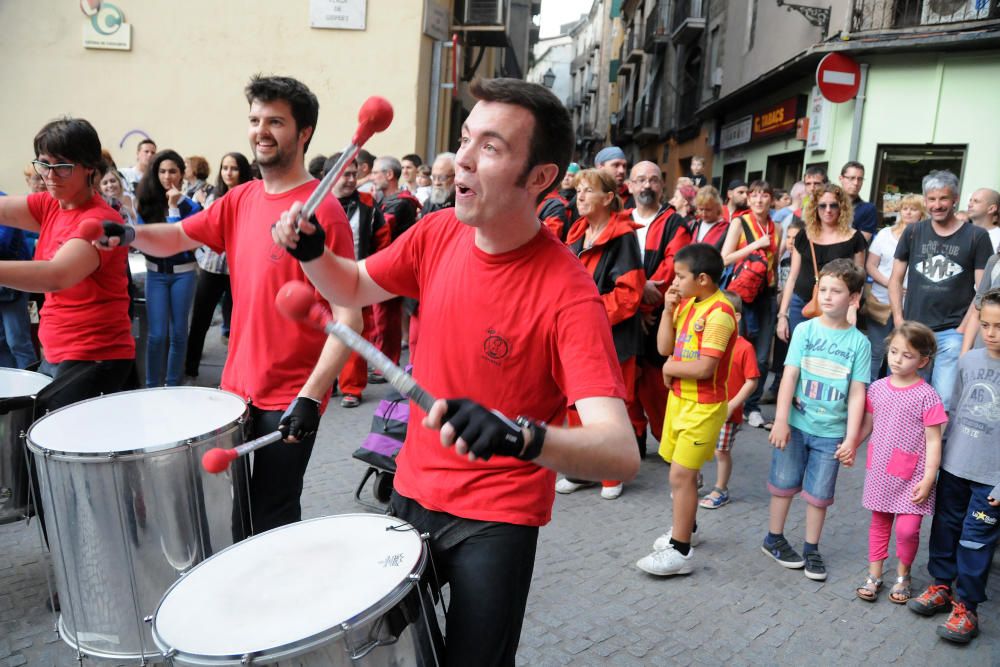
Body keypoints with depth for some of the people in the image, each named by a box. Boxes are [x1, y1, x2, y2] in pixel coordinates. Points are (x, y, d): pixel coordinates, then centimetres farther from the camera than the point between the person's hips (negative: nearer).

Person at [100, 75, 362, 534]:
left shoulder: (323, 211, -16)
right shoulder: (241, 200, 6)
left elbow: (348, 316, -19)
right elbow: (176, 239, 15)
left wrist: (312, 396, -24)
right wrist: (130, 234, -7)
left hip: (289, 398, -7)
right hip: (237, 387, 7)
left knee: (271, 518, 5)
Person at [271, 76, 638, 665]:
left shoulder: (568, 293, -25)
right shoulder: (439, 232, -7)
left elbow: (623, 454, -32)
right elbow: (355, 288, 11)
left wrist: (522, 436, -50)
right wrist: (311, 252, -9)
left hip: (497, 518, -5)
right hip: (412, 489, 6)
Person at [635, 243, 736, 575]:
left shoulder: (719, 313, -20)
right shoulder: (686, 303, 6)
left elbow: (704, 368, -27)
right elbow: (664, 348, 5)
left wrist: (670, 367, -11)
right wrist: (668, 310, -4)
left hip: (703, 407, -8)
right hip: (679, 398, 8)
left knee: (681, 474, -7)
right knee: (681, 470, 19)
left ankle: (680, 551, 3)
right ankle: (686, 526, 38)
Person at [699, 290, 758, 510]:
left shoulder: (744, 347, -13)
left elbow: (752, 381, -13)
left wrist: (732, 404, -16)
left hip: (727, 412, -5)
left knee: (722, 451, 8)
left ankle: (721, 491, 25)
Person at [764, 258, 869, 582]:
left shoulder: (859, 342, -3)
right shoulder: (805, 330, -4)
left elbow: (857, 394, -4)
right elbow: (789, 376, -7)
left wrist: (851, 438, -8)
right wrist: (780, 421, -13)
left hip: (831, 431, 0)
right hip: (796, 424, 0)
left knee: (819, 493, 9)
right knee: (784, 483, 11)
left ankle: (811, 550, 25)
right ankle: (773, 539, 29)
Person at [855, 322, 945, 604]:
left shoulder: (926, 395, -12)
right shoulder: (877, 388, 1)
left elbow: (933, 441, -11)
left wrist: (928, 478, -13)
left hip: (911, 476, -4)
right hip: (880, 471, 4)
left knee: (907, 529, -6)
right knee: (879, 523, 14)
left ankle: (902, 574, 20)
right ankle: (874, 575, 28)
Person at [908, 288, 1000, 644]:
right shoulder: (968, 360, -1)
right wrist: (944, 453, 13)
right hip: (953, 465, 5)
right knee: (945, 527, 16)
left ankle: (966, 607, 17)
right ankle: (942, 585, 35)